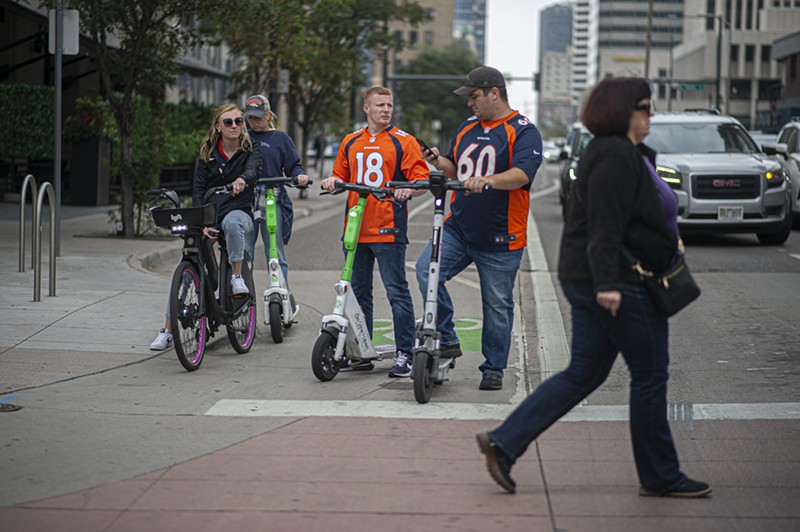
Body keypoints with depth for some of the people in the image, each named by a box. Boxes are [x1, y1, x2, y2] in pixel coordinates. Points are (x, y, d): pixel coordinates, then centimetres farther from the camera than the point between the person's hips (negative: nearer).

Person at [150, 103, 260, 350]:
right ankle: (167, 331, -4)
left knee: (232, 221, -41)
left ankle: (237, 276, -22)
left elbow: (253, 168, -22)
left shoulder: (249, 151, 1)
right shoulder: (207, 154, 6)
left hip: (239, 211, -2)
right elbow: (198, 190, 0)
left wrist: (242, 179, -47)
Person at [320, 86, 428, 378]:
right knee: (358, 292, 11)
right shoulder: (351, 142, 15)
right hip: (355, 229, 5)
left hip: (388, 230, -5)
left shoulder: (403, 141, 1)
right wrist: (333, 181, 0)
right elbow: (342, 175, 22)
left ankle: (405, 355, 0)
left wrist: (409, 189, -24)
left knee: (397, 292, -5)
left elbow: (422, 179, -3)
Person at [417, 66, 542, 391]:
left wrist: (487, 181, -39)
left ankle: (493, 369, 18)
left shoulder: (523, 132, -6)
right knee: (426, 269, -18)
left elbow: (522, 174, -22)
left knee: (497, 305, 3)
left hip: (499, 238, -5)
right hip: (457, 228, 5)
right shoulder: (467, 128, 16)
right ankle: (447, 340, -7)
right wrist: (439, 163, 4)